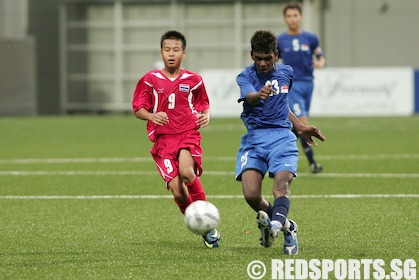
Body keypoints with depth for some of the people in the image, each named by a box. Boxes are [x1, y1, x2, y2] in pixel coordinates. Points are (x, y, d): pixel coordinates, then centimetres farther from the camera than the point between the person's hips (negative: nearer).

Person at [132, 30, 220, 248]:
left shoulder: (193, 80, 8)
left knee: (186, 173, -31)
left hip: (188, 134, -1)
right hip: (162, 139, 1)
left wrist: (206, 116, -2)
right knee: (177, 190, -13)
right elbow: (138, 109, 8)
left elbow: (204, 104, 21)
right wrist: (151, 116, -13)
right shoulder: (150, 80, 6)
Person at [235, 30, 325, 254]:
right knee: (251, 194, -17)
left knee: (281, 184, -26)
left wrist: (300, 127, 33)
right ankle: (287, 227, 6)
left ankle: (276, 224, -48)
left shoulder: (286, 72, 14)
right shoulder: (246, 76, 0)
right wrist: (260, 95, -47)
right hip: (254, 137, -1)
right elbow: (249, 97, -24)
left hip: (282, 136, 1)